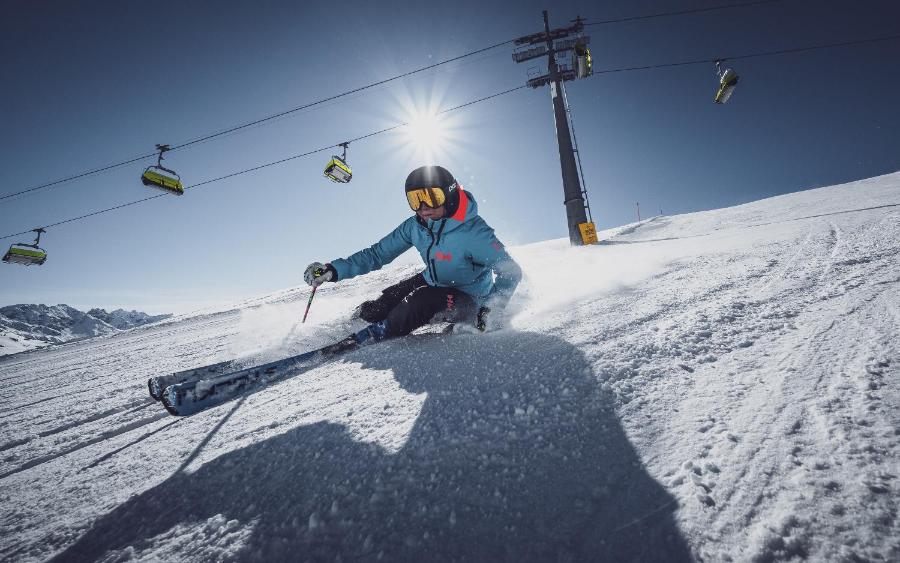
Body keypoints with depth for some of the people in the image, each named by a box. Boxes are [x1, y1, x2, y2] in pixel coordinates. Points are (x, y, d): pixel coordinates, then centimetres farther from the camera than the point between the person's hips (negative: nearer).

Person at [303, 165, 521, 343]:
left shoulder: (474, 233, -30)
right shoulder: (414, 227, -13)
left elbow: (511, 272, -23)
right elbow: (378, 253, -6)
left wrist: (493, 307, -39)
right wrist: (335, 269, -16)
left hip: (468, 301, -5)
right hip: (432, 283, 6)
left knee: (422, 300, -34)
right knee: (373, 309, -4)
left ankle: (376, 334, -10)